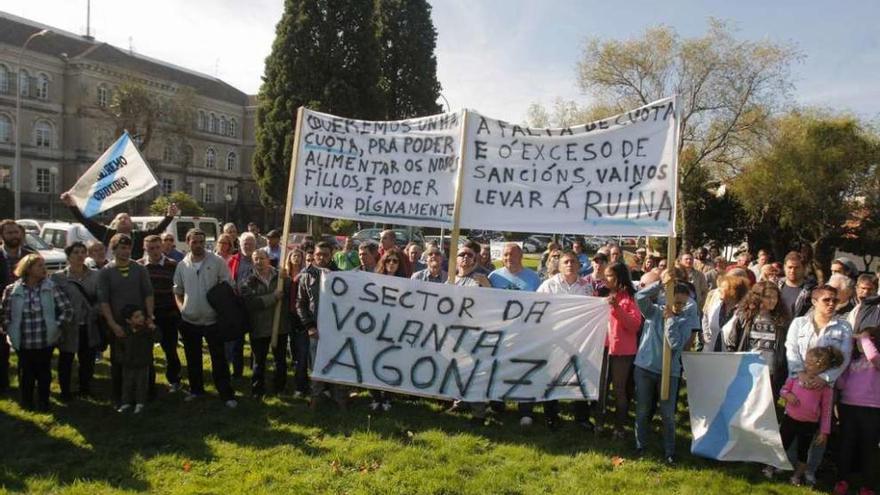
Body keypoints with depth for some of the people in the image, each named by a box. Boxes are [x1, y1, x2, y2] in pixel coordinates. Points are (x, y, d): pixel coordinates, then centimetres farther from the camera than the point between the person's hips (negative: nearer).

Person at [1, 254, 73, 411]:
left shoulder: (52, 288, -5)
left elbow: (68, 310, -3)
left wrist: (56, 327, -7)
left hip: (46, 342, 0)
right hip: (23, 343, 0)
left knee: (44, 374, 10)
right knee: (26, 375, 12)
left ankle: (43, 403, 26)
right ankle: (26, 403, 31)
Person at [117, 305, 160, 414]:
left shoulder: (147, 329, -14)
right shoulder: (124, 331, -7)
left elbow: (158, 338, -24)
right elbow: (121, 345, 10)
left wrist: (154, 330, -36)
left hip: (143, 364, -2)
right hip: (128, 363, 2)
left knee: (141, 384, 9)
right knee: (127, 384, 15)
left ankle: (140, 403, 24)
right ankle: (126, 402, 32)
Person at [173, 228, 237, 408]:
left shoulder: (217, 262, -7)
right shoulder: (182, 265, 3)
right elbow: (177, 291, 14)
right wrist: (180, 306, -2)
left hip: (212, 320, -4)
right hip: (189, 321, 4)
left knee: (219, 358, 1)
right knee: (192, 358, 16)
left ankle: (226, 394, 9)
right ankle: (196, 389, 33)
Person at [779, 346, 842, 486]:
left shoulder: (825, 386, -12)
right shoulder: (796, 376, -6)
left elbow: (826, 411, -7)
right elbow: (784, 389, 9)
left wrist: (824, 432, -6)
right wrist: (788, 395, -16)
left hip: (809, 425, -2)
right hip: (790, 419, 2)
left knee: (803, 451, 16)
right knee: (781, 446, 12)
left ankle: (797, 475, 34)